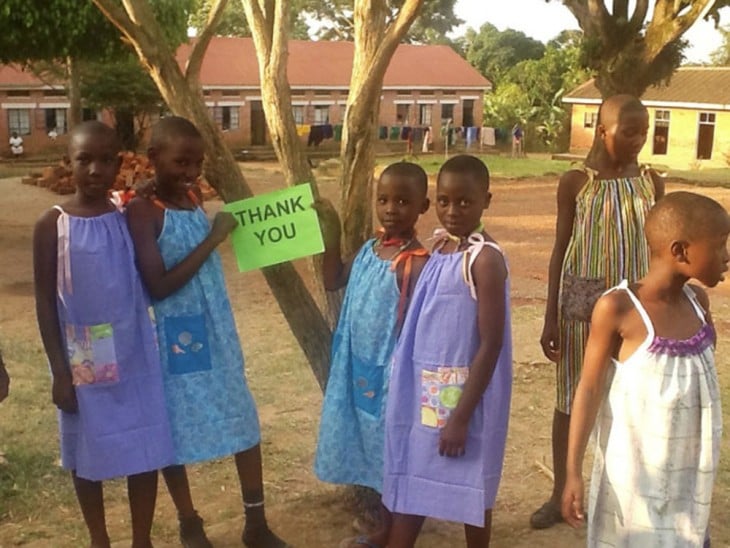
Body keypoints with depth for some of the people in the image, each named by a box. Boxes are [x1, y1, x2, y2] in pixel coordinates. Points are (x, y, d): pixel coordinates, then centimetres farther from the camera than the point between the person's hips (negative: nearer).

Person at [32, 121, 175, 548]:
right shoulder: (52, 225, -7)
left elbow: (152, 284, 1)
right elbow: (45, 302, -5)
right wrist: (59, 371, -7)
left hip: (134, 357, 2)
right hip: (82, 363, -1)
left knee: (145, 449, 8)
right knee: (87, 453, 12)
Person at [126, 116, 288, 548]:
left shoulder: (195, 197, 4)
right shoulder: (143, 211, -16)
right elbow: (158, 286, -23)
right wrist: (213, 239, -21)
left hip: (217, 329, 7)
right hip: (173, 336, -6)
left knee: (244, 420, 10)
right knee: (175, 428, 9)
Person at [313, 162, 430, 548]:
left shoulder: (416, 263, -21)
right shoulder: (369, 249, 3)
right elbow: (333, 282, 16)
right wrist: (331, 236, 6)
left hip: (390, 373, -8)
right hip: (359, 369, 8)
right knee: (373, 451, 20)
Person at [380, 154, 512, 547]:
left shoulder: (485, 260, -18)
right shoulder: (439, 249, 5)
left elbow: (491, 344, -20)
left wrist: (461, 416, -20)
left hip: (464, 394, -7)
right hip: (426, 389, 8)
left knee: (470, 488, 9)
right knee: (411, 481, 16)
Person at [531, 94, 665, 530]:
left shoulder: (652, 182, 3)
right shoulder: (575, 182, -5)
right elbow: (561, 249, -1)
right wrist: (551, 317, -3)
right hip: (583, 301, -2)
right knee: (571, 398, 7)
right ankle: (561, 493, 22)